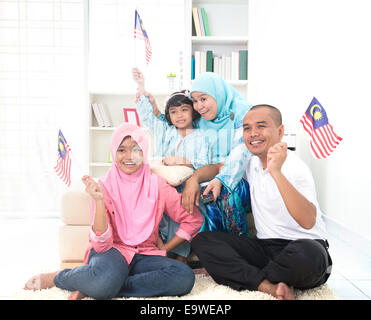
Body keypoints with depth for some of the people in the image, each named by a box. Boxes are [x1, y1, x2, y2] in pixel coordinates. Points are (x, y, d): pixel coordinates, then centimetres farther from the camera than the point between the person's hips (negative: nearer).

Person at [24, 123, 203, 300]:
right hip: (111, 252, -3)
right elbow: (101, 244, -12)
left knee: (185, 277, -29)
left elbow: (193, 220, 4)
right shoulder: (104, 186, -6)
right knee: (106, 277, -41)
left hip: (144, 255, 4)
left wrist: (163, 250, -2)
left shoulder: (157, 185, -1)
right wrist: (99, 200, -24)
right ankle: (57, 277, -6)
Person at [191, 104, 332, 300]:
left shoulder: (296, 168, -15)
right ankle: (269, 287, -22)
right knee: (201, 240, -10)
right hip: (265, 247, 6)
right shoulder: (251, 163, 7)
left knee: (305, 253, -41)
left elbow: (308, 222, -30)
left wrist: (276, 172, -38)